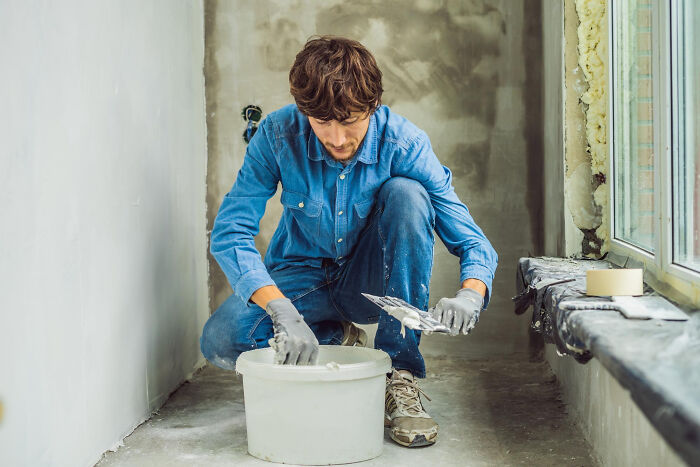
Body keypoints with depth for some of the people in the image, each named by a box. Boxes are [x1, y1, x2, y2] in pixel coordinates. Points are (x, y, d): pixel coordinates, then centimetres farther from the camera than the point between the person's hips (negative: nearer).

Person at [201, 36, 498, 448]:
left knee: (407, 194, -30)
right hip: (302, 277, 1)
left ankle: (400, 374, -23)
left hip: (373, 281, 0)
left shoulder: (405, 144, -22)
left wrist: (470, 295, -44)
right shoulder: (278, 134, -21)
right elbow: (229, 233, -23)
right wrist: (282, 311, -39)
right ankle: (340, 340, 3)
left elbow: (474, 243, -20)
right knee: (221, 340, -27)